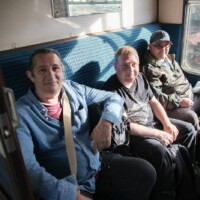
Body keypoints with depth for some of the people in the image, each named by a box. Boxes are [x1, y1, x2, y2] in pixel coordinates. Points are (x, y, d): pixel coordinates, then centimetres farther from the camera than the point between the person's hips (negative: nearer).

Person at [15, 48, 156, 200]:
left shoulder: (75, 90, 5)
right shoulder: (21, 113, -10)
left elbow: (114, 98, 13)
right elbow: (27, 167, -19)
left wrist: (106, 122, -9)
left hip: (100, 169, 4)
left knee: (145, 170, -16)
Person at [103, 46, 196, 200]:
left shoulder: (140, 78, 1)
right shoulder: (112, 89, -23)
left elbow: (154, 102, 11)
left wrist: (167, 124, -4)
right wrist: (158, 134, -23)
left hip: (153, 122, 9)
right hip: (133, 134, -8)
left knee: (188, 129, 11)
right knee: (161, 153, -32)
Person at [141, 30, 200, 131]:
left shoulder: (170, 58, 12)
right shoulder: (148, 68, -17)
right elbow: (155, 97, -23)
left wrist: (190, 91, 10)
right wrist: (179, 101, -22)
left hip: (189, 97, 10)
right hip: (171, 107, -9)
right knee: (191, 116, -29)